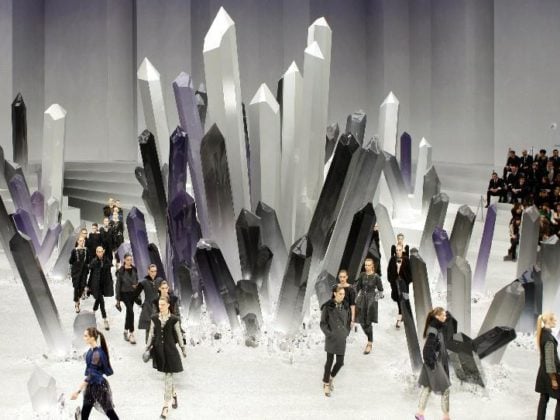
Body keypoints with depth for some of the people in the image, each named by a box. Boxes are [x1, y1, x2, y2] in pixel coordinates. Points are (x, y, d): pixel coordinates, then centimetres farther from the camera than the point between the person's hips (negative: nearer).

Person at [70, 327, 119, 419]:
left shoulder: (97, 354, -26)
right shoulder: (91, 350, 1)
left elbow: (90, 375, -28)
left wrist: (78, 391, -30)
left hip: (99, 386, -9)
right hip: (91, 385, 9)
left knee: (109, 411, 4)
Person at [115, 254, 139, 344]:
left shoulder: (134, 269, 5)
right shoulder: (121, 271, -10)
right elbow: (118, 284, -7)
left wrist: (136, 285, -5)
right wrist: (118, 298, -8)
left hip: (133, 293, 5)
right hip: (125, 293, -5)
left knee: (129, 312, 14)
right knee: (131, 312, -14)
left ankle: (126, 331, 30)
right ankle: (131, 334, -11)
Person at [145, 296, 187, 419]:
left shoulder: (173, 319, -7)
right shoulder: (154, 318, 1)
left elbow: (178, 334, 1)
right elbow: (151, 334, 7)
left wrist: (183, 347, 6)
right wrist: (148, 348, 7)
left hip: (170, 350, -3)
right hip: (158, 349, 3)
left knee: (169, 377, -5)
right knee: (168, 376, 15)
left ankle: (165, 406, -3)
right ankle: (174, 394, 41)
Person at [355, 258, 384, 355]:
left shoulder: (376, 277, -10)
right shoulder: (362, 275, 2)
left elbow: (380, 290, -2)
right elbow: (358, 287, 12)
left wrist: (376, 298, -7)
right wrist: (357, 298, 7)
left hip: (371, 300, -4)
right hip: (362, 299, 4)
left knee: (368, 323, -4)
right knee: (362, 322, 6)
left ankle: (370, 344, 9)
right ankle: (370, 340, 29)